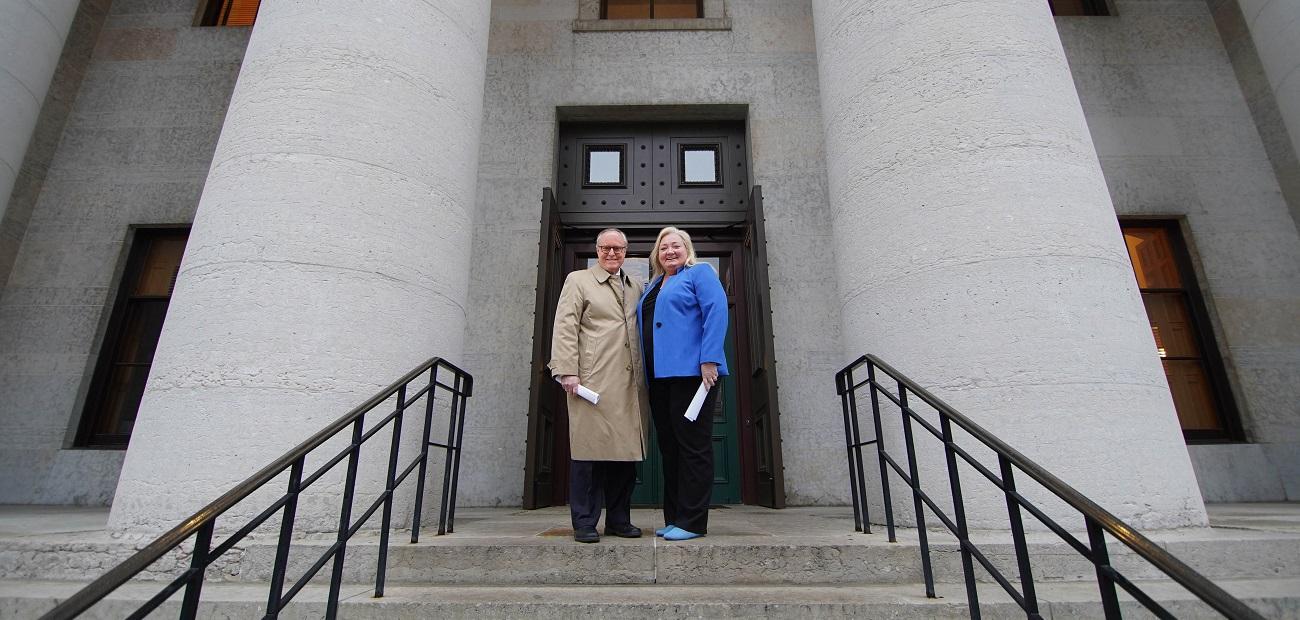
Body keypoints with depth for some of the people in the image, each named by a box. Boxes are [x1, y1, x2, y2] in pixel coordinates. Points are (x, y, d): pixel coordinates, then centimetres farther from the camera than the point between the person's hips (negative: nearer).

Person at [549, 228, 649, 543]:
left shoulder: (637, 287, 22)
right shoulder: (578, 281, 9)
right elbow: (565, 328, 0)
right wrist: (568, 371, -10)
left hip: (631, 383, 5)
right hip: (593, 380, -4)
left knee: (627, 450, 5)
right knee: (590, 447, -2)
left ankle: (619, 520, 19)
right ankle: (584, 523, 10)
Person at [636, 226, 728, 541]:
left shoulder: (700, 273, 3)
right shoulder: (652, 287, 24)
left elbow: (717, 312, -10)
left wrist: (709, 360, -20)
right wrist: (647, 375, 17)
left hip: (690, 371, -8)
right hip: (659, 376, 8)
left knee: (692, 444, -4)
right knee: (669, 446, 10)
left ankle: (692, 521, 4)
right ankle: (673, 517, 20)